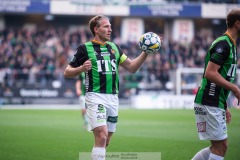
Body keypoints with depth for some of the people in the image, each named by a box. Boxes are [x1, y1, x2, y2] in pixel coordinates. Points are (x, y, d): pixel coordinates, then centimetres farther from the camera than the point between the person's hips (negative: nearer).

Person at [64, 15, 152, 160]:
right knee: (102, 136, -20)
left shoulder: (114, 47, 14)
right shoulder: (85, 48, -1)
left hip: (113, 98, 6)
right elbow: (67, 72, 1)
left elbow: (132, 67, 13)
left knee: (105, 141, 9)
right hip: (96, 97, -6)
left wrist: (146, 52, 0)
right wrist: (81, 68, -19)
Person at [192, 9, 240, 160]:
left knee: (220, 146, 12)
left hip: (216, 104, 10)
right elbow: (210, 73, -22)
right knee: (220, 147, -6)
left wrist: (225, 107, 21)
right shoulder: (223, 44, -14)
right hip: (209, 104, -10)